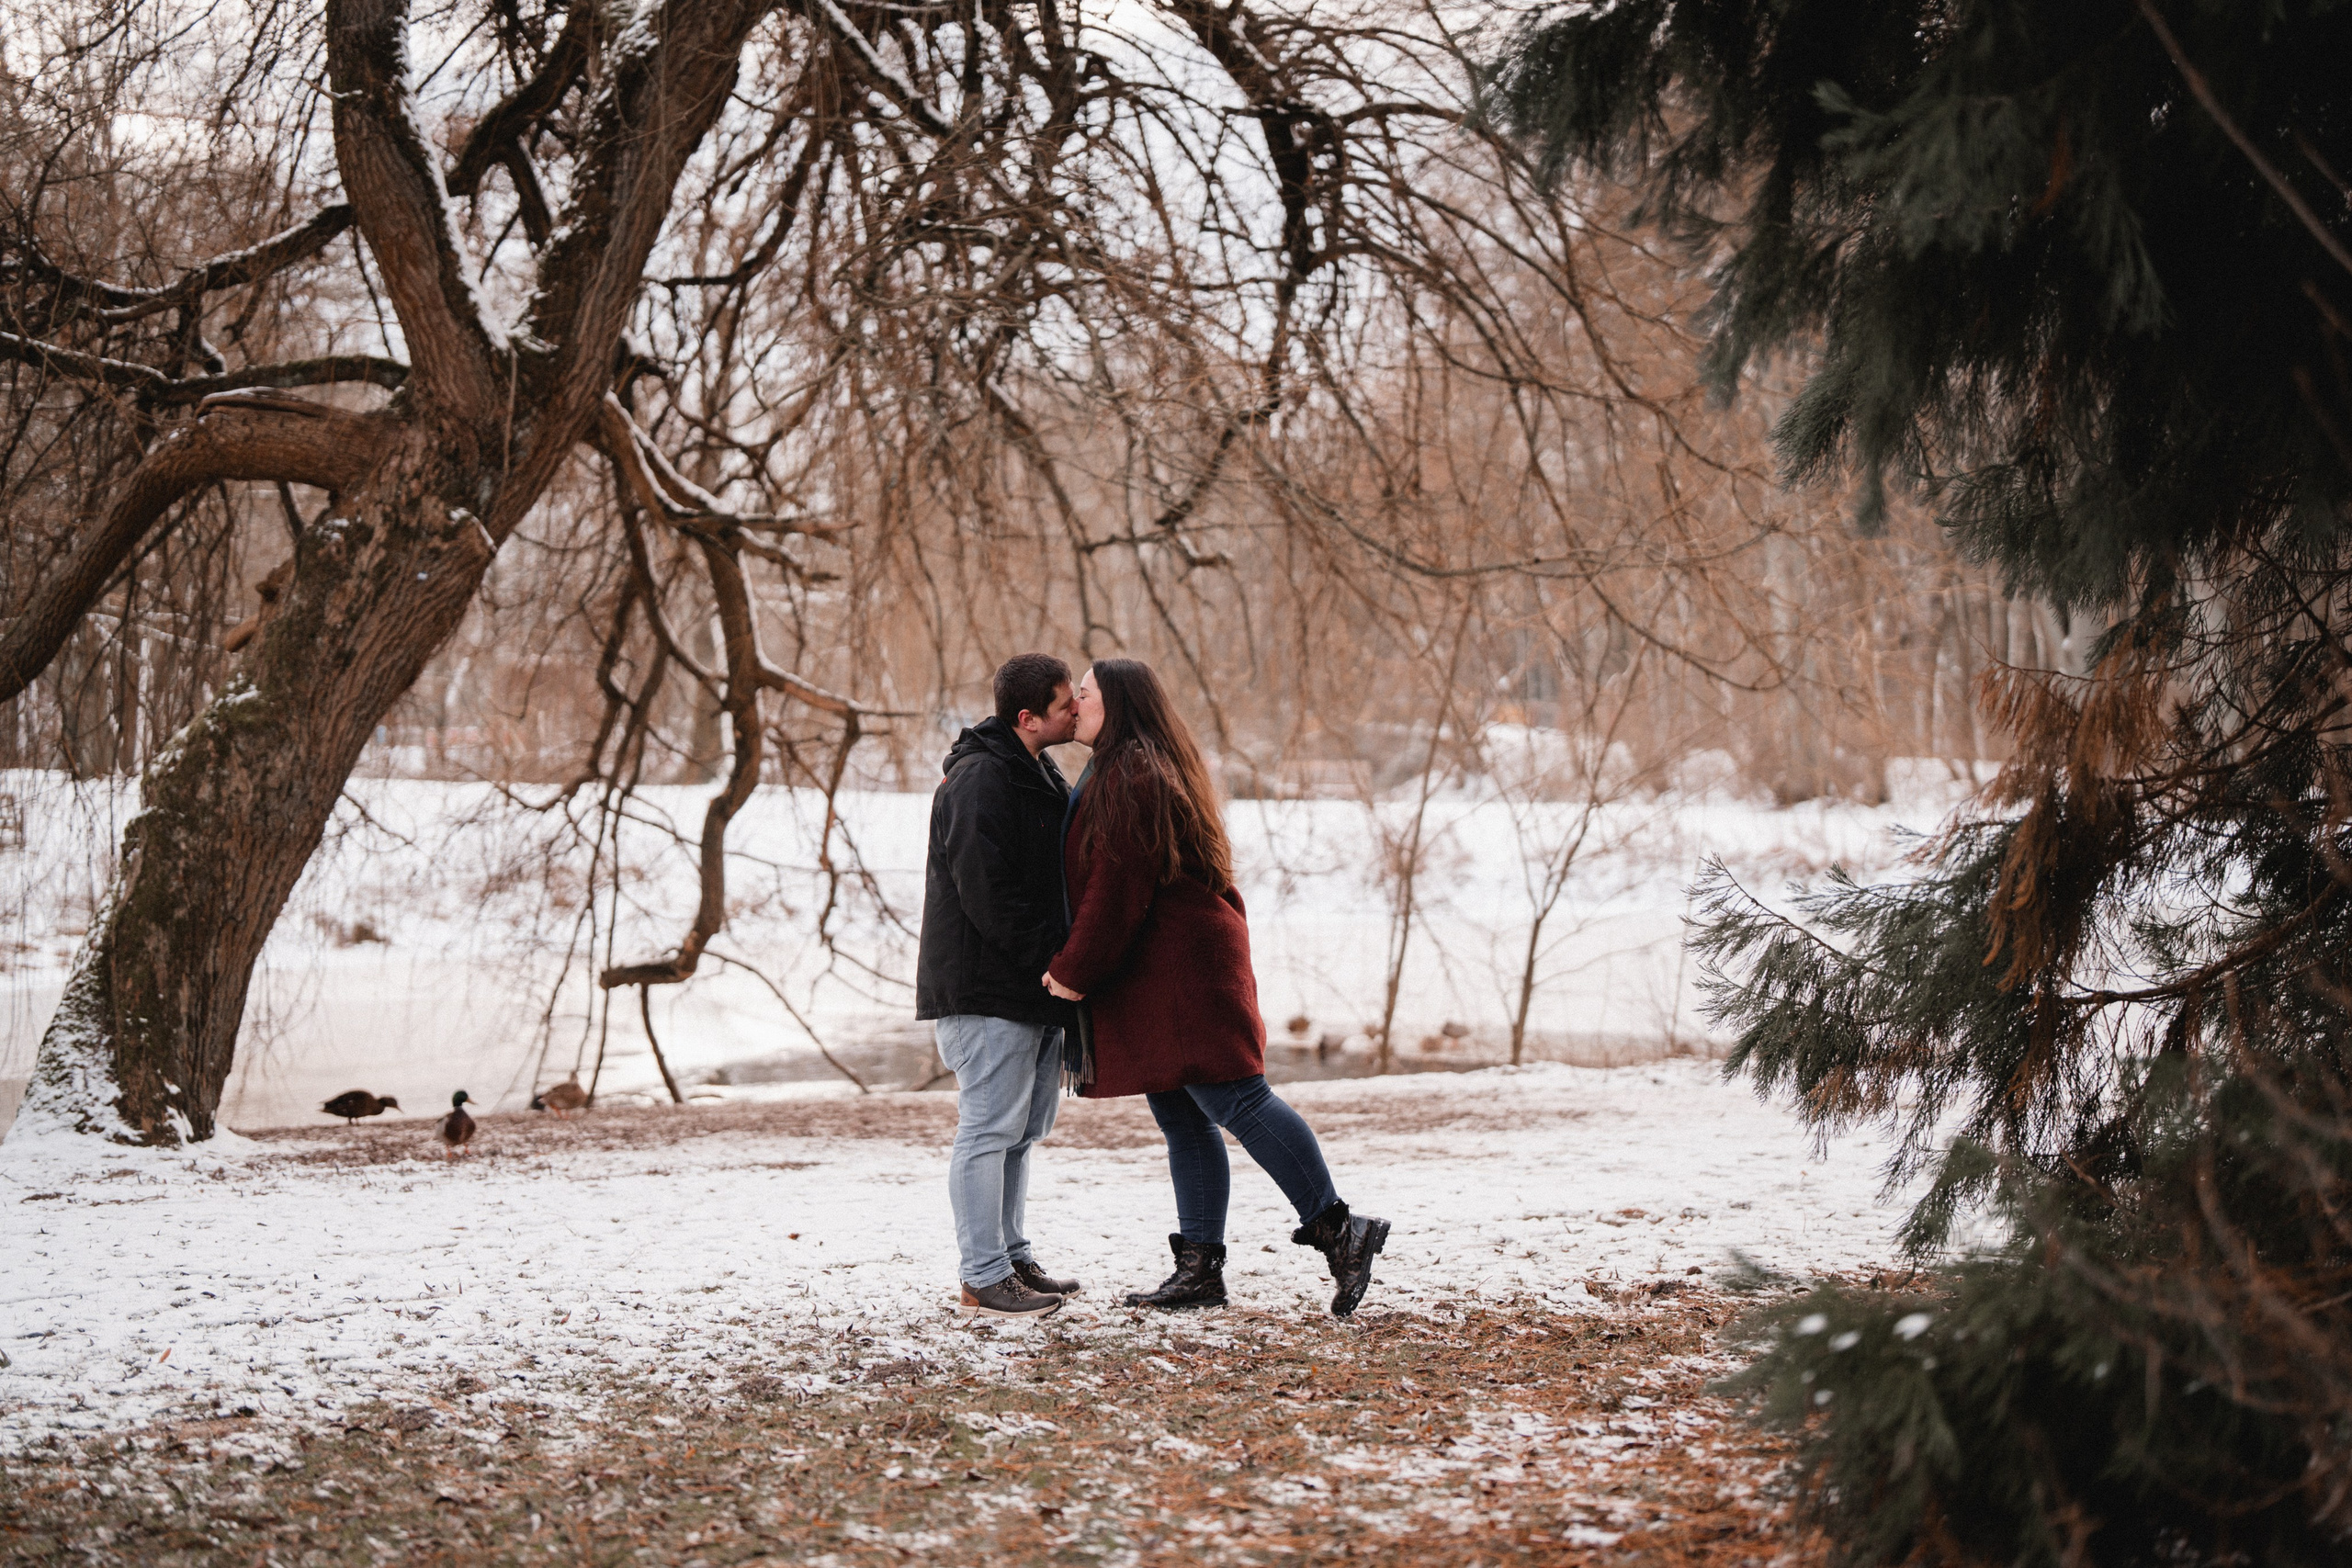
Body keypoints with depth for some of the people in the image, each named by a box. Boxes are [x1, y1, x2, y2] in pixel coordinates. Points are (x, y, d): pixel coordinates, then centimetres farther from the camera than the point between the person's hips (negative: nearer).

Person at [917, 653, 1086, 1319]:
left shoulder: (1042, 778, 16)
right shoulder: (979, 781, -17)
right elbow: (985, 894, -23)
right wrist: (1052, 959, -18)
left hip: (1035, 990, 10)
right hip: (985, 989, -10)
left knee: (1021, 1129, 16)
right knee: (989, 1128, -7)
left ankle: (1011, 1257, 25)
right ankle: (984, 1278, -4)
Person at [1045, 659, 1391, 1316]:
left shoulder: (1129, 777, -14)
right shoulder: (1132, 770, 20)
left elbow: (1116, 890, -18)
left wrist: (1073, 971, -13)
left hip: (1180, 967, -11)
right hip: (1156, 978, 11)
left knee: (1234, 1099, -13)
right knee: (1182, 1119, 9)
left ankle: (1337, 1229, -12)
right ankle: (1201, 1268, 9)